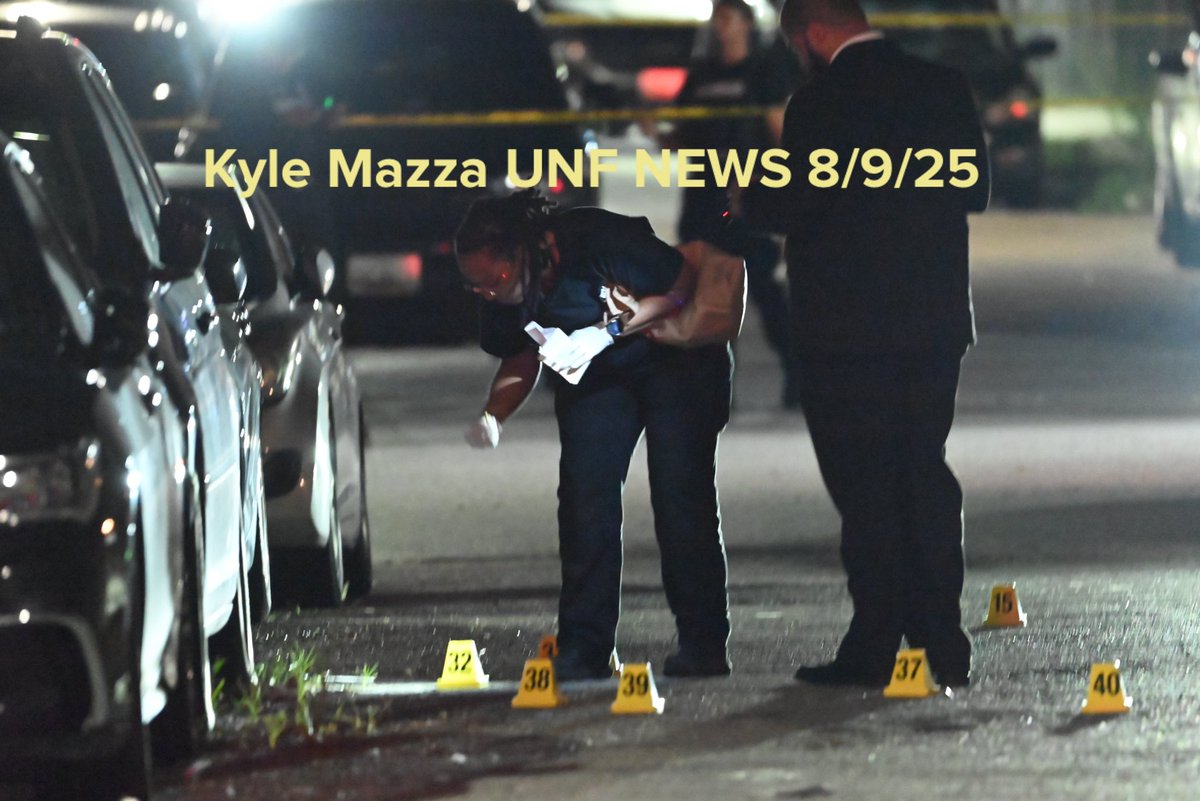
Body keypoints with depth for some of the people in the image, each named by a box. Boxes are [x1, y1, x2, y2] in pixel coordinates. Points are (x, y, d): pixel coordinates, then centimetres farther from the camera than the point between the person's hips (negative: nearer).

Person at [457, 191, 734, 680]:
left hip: (677, 359, -5)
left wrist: (608, 332, -31)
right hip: (597, 378, 5)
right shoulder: (508, 291, -14)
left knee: (681, 496, -12)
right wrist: (493, 417, -15)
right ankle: (583, 650, -5)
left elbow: (687, 283, -23)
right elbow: (520, 360, 4)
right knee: (585, 498, -7)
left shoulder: (601, 241, -33)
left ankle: (703, 644, -6)